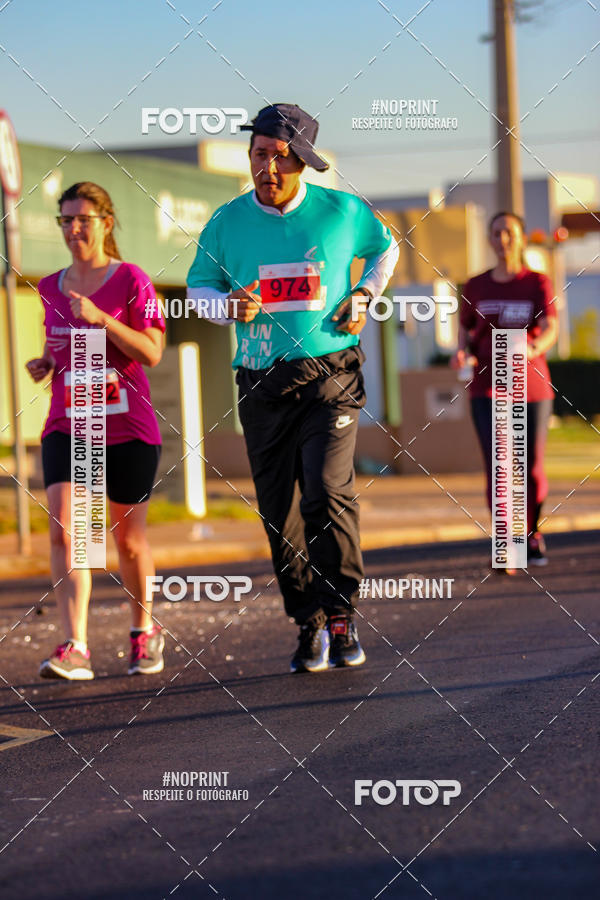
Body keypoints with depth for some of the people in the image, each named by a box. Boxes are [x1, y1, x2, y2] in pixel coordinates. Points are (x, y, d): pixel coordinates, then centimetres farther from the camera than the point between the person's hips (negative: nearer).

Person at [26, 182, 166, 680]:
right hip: (67, 427, 3)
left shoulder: (131, 279, -5)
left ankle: (145, 630, 32)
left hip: (128, 429, -3)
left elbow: (152, 353, -13)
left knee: (128, 539, 8)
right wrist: (43, 364, 2)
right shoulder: (51, 288, 10)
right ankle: (75, 649, -22)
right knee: (64, 530, -16)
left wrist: (100, 317, -23)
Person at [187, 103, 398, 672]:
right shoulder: (228, 222, 3)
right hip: (261, 384, 2)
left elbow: (385, 249, 20)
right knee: (279, 513, 3)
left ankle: (340, 615, -7)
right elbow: (198, 286, 14)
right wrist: (229, 304, -7)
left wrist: (363, 296, 4)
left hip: (330, 374, -2)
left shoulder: (342, 212, 0)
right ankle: (309, 625, 16)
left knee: (327, 492, -19)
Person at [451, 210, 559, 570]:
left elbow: (551, 329, -12)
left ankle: (532, 531, 31)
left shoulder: (538, 284, 1)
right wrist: (463, 353, -9)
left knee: (531, 469, 4)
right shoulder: (475, 288, 8)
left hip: (532, 388, 0)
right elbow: (466, 335, 14)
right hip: (488, 389, 0)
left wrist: (535, 348, -33)